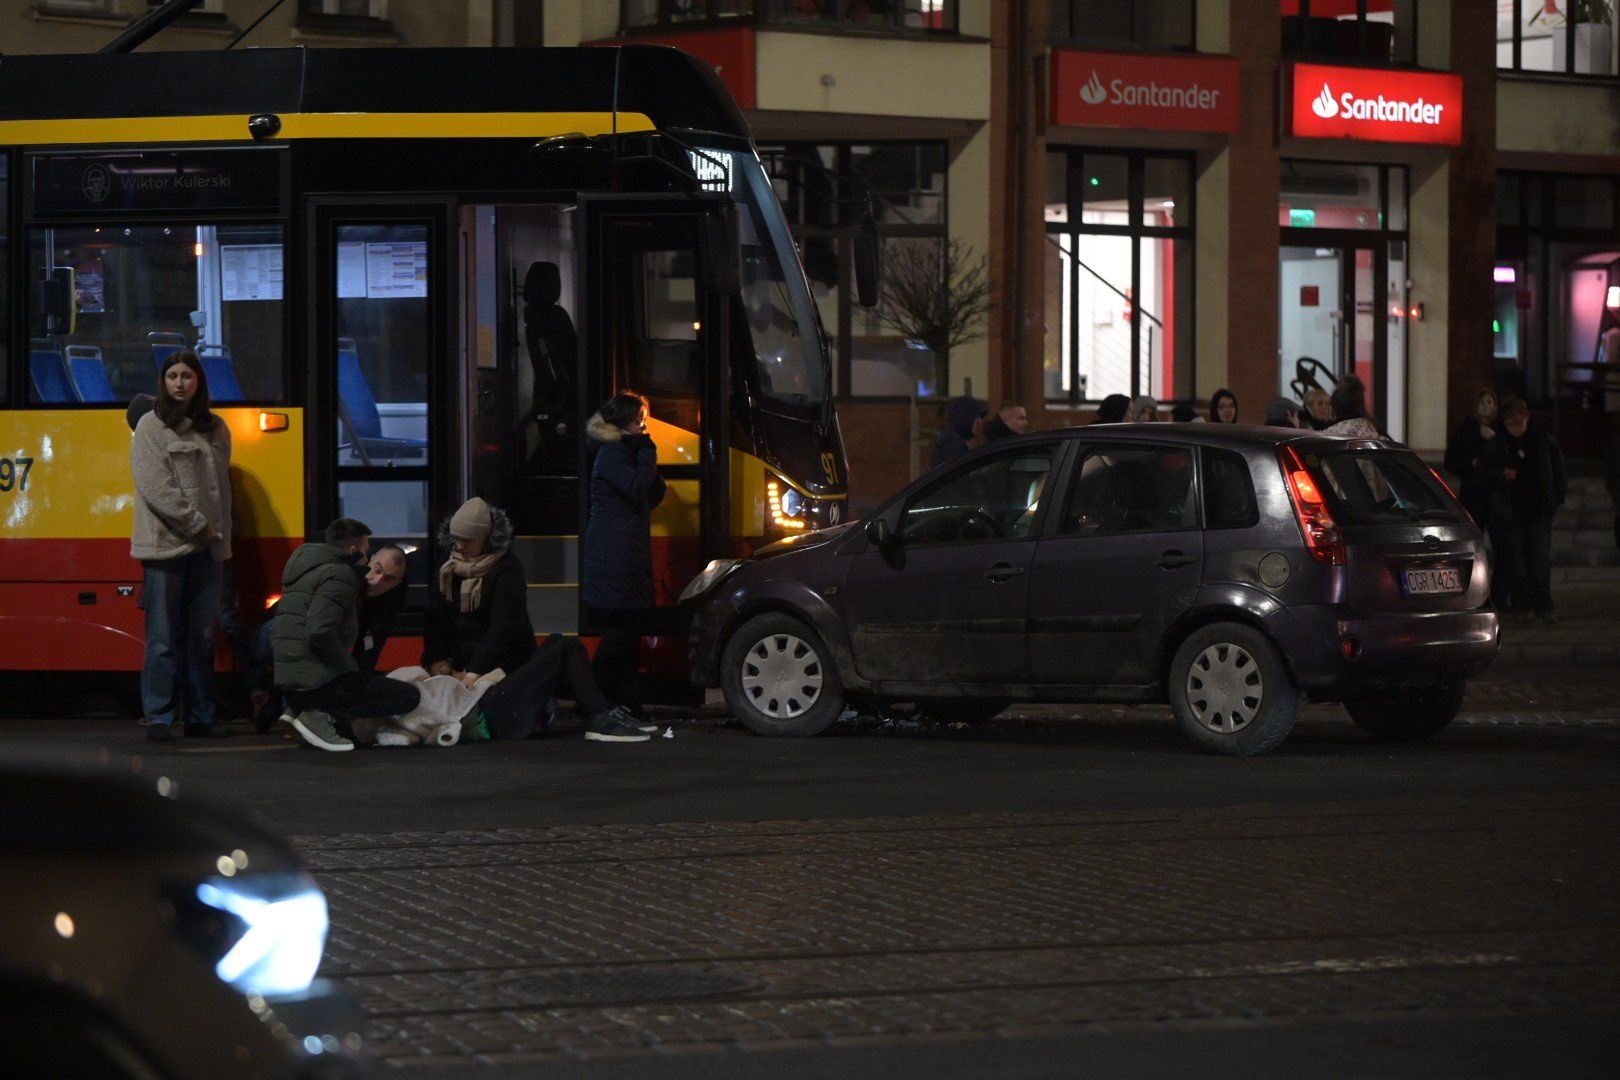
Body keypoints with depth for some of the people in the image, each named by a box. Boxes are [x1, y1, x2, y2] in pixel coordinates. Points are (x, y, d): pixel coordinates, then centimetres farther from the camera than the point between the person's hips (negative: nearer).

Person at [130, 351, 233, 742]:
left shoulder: (215, 429, 14)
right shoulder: (151, 427, -1)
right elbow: (155, 487, -9)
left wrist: (221, 537, 12)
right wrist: (198, 526, -10)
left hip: (206, 548, 5)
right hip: (166, 544, -5)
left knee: (202, 636, 6)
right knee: (164, 637, -6)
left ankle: (199, 716, 11)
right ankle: (159, 718, -3)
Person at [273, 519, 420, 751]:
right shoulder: (339, 574, -9)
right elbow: (320, 634, -24)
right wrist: (349, 668, -11)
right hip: (315, 678, -9)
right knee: (409, 697, -8)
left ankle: (298, 712, 9)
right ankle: (322, 716, -15)